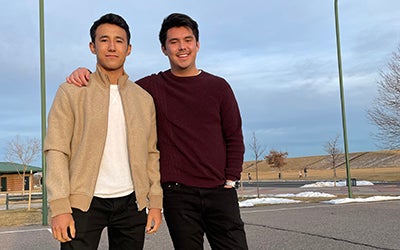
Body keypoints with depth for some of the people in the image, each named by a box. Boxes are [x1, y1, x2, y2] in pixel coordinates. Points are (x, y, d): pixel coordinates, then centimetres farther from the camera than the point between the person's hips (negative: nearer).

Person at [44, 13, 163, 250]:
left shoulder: (144, 99, 11)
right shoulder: (71, 92, 0)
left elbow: (151, 154, 12)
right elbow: (56, 150, -6)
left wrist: (156, 202, 5)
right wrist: (59, 207, -13)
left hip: (131, 203, 3)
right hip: (84, 202, -3)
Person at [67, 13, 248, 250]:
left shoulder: (218, 86, 7)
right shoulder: (153, 86, 5)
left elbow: (234, 138, 8)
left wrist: (230, 181, 0)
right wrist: (87, 74, -6)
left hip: (220, 192, 1)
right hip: (178, 194, 0)